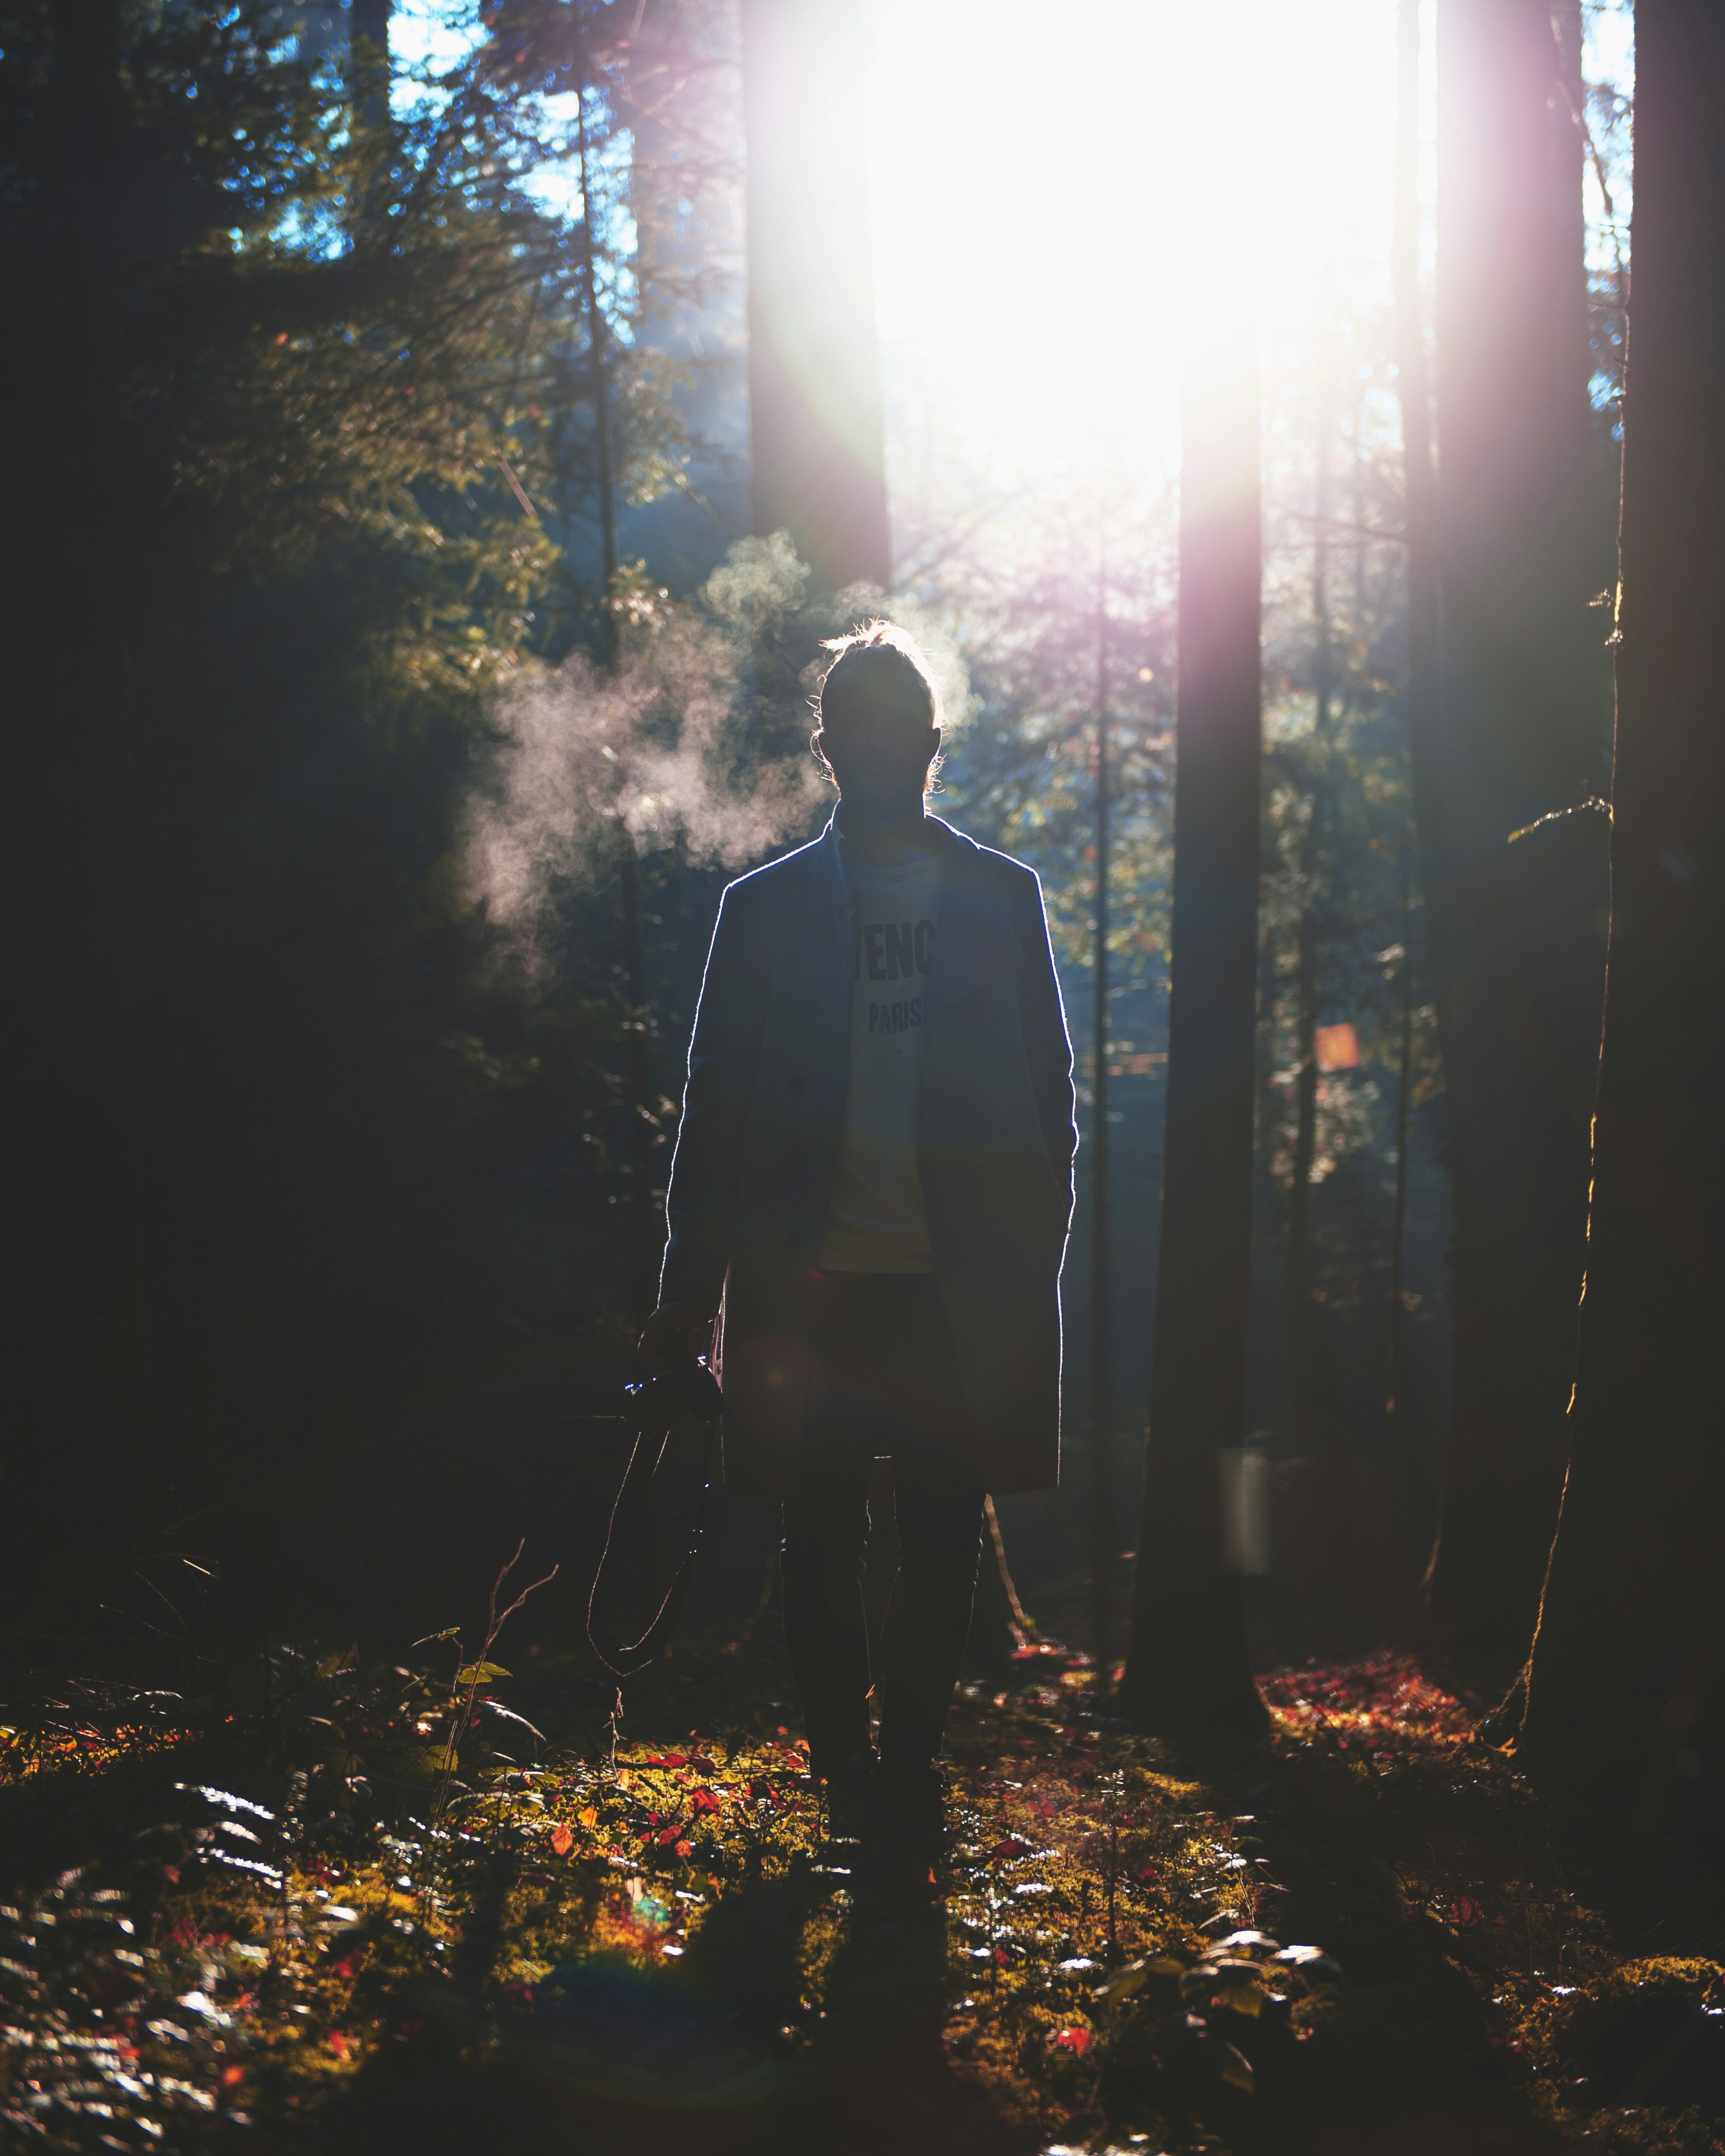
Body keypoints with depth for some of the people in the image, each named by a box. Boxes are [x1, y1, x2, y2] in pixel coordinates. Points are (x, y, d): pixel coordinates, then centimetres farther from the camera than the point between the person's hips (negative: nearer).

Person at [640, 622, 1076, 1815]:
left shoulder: (1003, 898, 8)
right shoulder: (766, 907, 8)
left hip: (963, 1287, 0)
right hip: (812, 1280, 0)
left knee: (941, 1538, 4)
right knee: (824, 1539, 4)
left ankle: (911, 1757, 10)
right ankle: (842, 1759, 10)